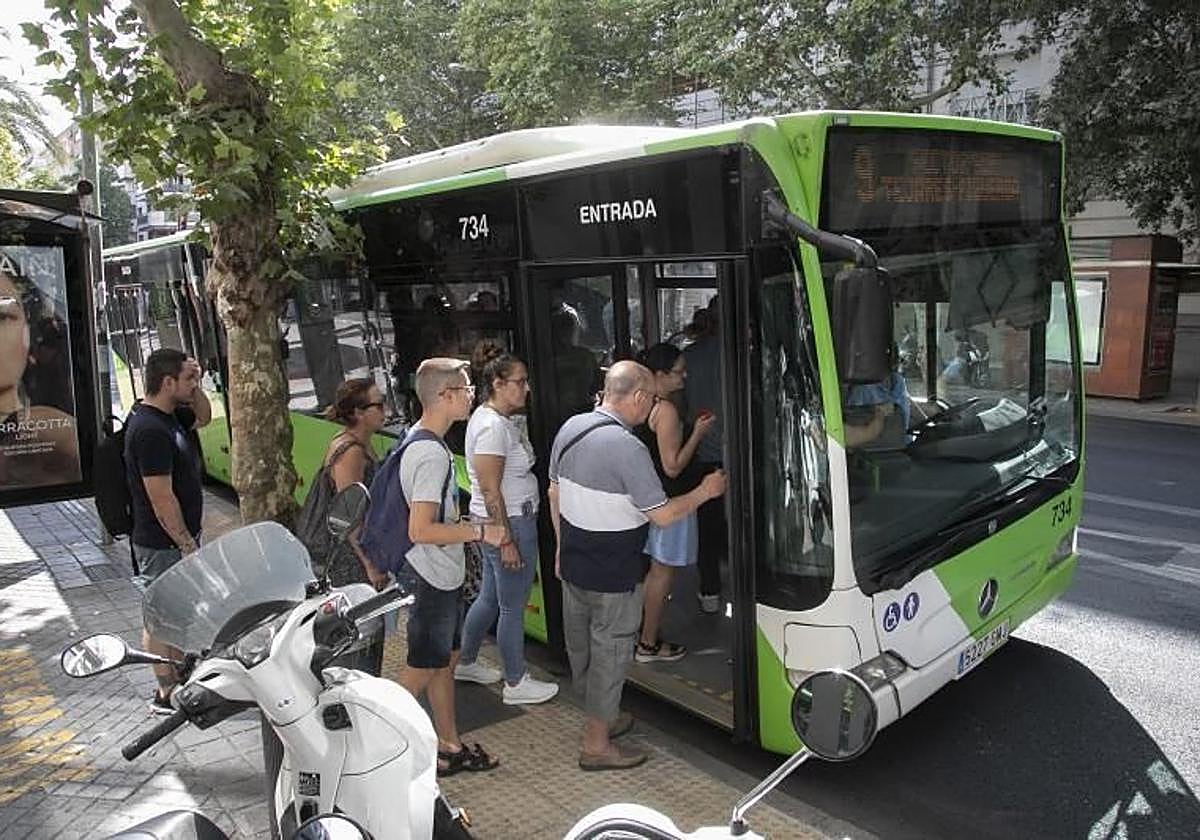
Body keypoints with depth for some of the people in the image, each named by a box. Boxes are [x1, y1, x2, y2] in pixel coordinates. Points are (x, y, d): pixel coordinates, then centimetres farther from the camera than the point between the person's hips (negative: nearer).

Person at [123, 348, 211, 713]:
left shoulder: (168, 415, 4)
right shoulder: (150, 430, -25)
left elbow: (203, 417, 24)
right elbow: (161, 498, -25)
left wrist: (196, 386, 4)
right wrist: (187, 544, -19)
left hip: (180, 536, 10)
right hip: (163, 544, -10)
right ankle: (167, 694, 17)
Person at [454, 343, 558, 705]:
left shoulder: (494, 418, 9)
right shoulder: (492, 426, -22)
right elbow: (490, 491, -23)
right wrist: (507, 541, -21)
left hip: (506, 521, 10)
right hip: (509, 524, -10)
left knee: (490, 597, 22)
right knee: (513, 607, 5)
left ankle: (465, 662, 39)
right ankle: (516, 683, 20)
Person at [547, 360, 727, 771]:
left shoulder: (570, 428, 0)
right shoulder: (627, 448, -25)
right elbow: (663, 515, -20)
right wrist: (704, 492, -4)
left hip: (573, 565, 8)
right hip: (613, 579, -8)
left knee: (581, 648, 20)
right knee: (610, 654, 8)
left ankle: (600, 718, 42)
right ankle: (596, 746, 21)